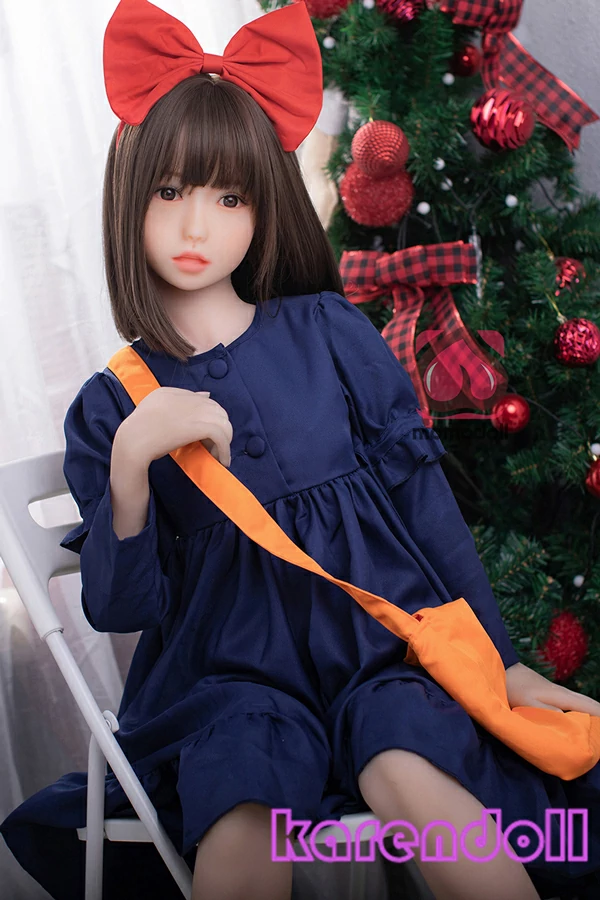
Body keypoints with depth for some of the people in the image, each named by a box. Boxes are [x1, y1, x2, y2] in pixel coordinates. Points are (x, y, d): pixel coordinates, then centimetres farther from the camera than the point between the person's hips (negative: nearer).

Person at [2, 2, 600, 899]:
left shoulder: (331, 332, 4)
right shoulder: (112, 404, 4)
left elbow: (423, 495, 7)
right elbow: (120, 607, -2)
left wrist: (503, 660, 6)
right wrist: (130, 463, -19)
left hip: (382, 630, 1)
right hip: (234, 666, 0)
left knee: (411, 780, -31)